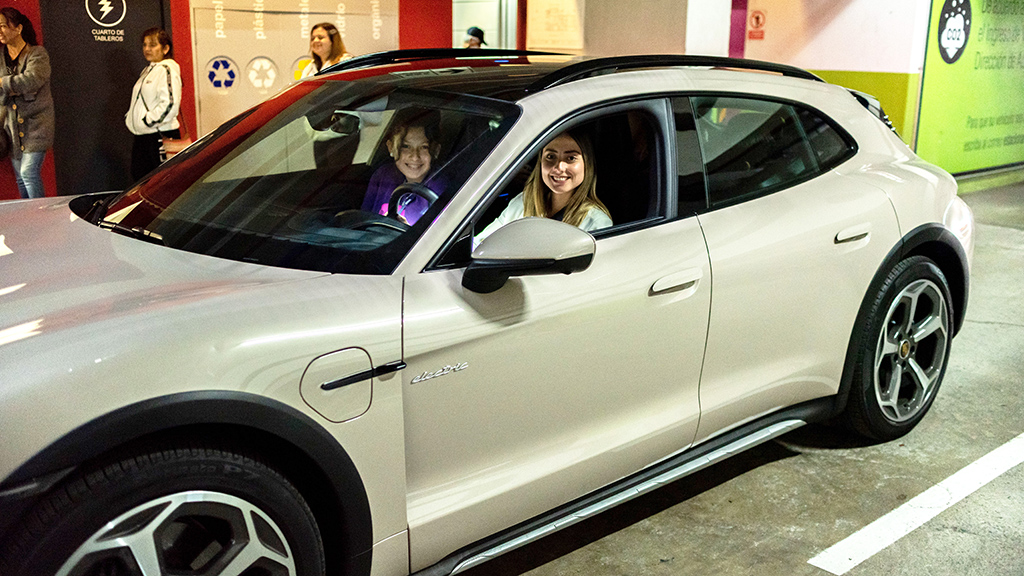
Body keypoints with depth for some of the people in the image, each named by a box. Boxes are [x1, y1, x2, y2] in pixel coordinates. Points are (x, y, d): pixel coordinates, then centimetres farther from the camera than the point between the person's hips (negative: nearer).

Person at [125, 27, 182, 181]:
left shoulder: (167, 70, -10)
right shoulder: (147, 71, 21)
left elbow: (170, 104, -22)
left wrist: (148, 121, -17)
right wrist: (129, 118, 14)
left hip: (162, 135, -10)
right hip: (141, 137, 10)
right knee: (139, 175, 10)